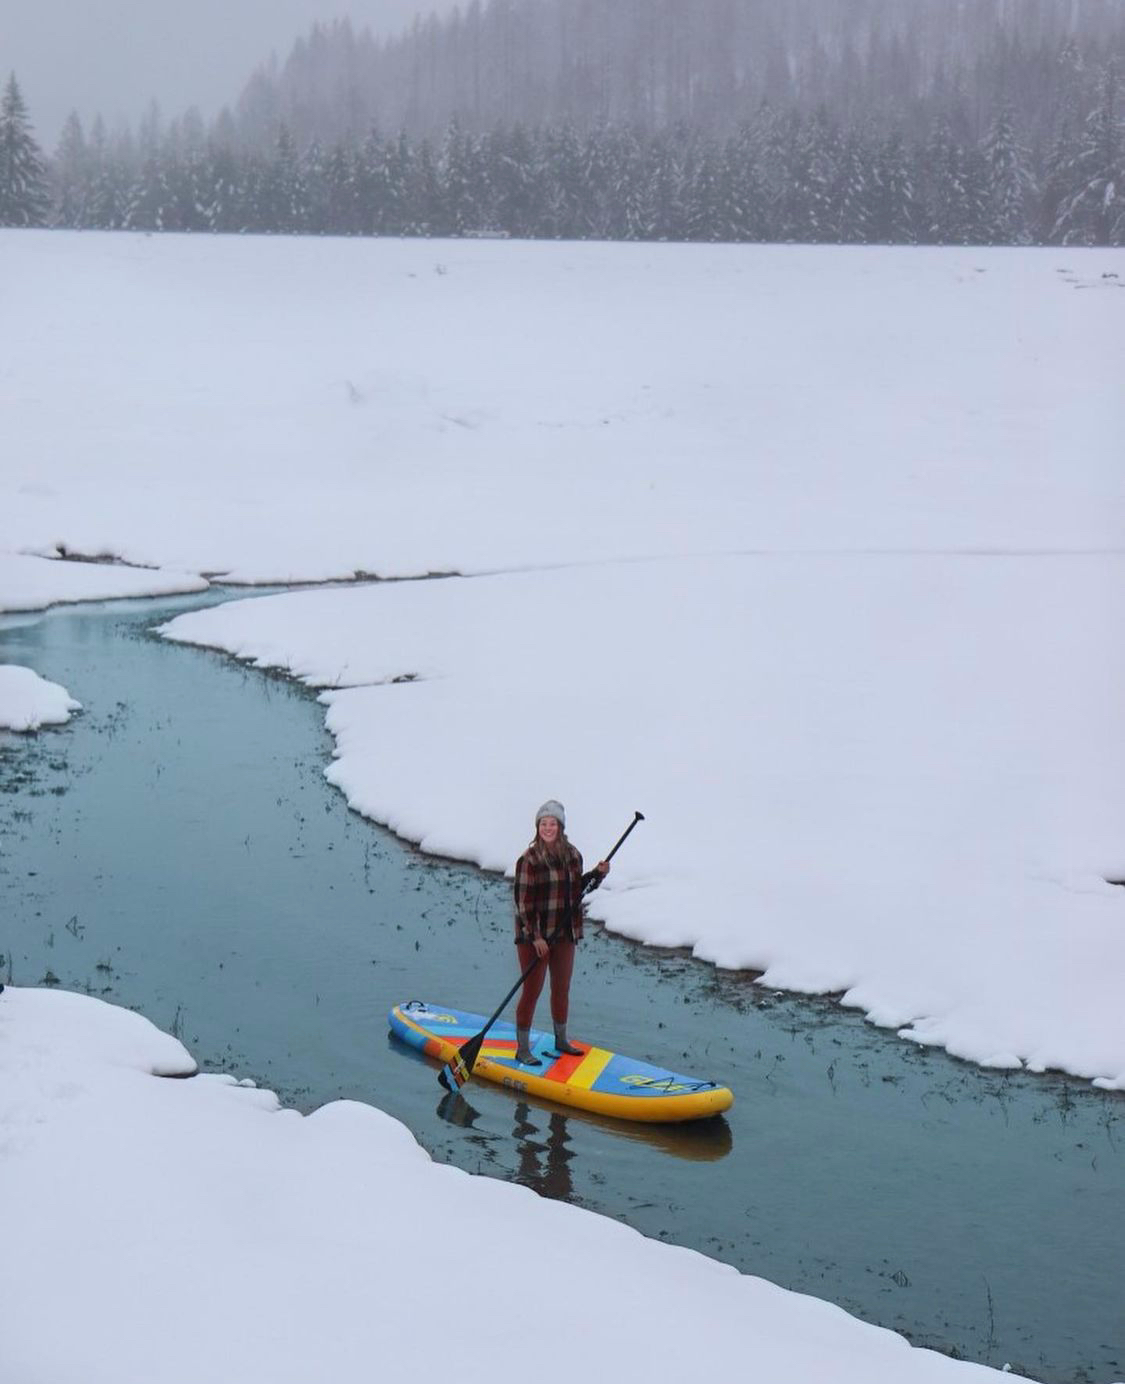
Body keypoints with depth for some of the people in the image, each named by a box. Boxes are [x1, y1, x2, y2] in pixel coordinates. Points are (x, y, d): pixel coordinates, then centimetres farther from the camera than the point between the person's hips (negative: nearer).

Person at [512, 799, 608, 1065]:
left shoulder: (572, 856, 6)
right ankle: (522, 1048, 5)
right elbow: (523, 901, -15)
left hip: (565, 933, 6)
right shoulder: (529, 859, -13)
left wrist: (597, 874, 1)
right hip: (533, 935, -6)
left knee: (562, 988, 16)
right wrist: (535, 937, -19)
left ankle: (561, 1040, 32)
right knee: (532, 990, -3)